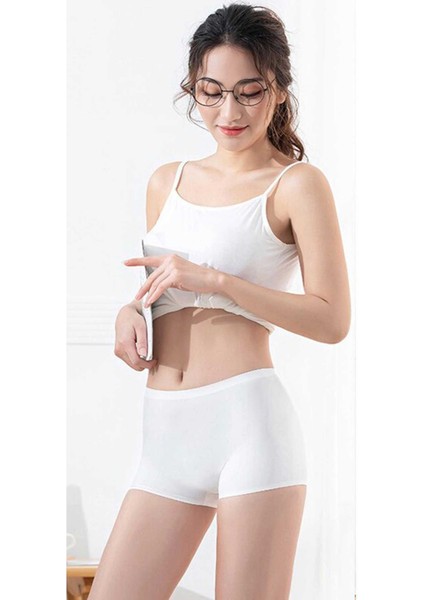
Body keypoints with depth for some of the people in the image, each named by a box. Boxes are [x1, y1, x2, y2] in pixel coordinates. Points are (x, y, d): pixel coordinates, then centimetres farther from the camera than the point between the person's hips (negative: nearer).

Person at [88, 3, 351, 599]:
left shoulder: (297, 184, 0)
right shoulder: (167, 181, 17)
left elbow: (333, 320, -7)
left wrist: (214, 280, -14)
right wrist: (130, 310, 5)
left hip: (250, 421, -5)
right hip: (165, 435, 5)